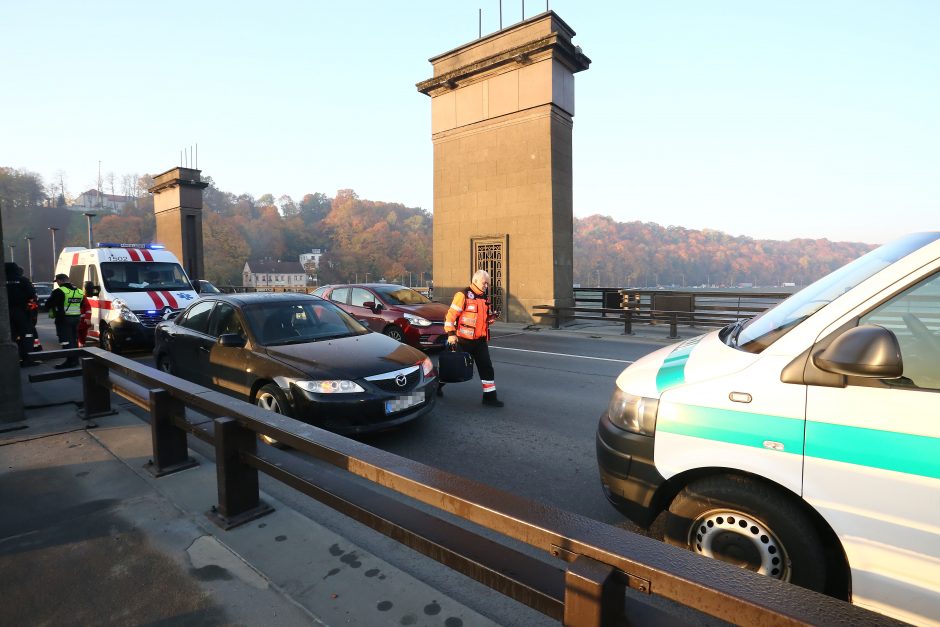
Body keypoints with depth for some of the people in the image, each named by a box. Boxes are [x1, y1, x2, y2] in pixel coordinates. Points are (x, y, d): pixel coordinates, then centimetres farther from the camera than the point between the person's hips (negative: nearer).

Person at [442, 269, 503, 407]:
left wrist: (492, 316, 0)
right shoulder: (463, 295, -13)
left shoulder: (485, 297, 11)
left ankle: (490, 396, 7)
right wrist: (451, 334, -20)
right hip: (463, 340, -6)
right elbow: (451, 315, -15)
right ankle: (438, 385, 34)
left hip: (480, 340, 6)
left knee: (486, 367, 0)